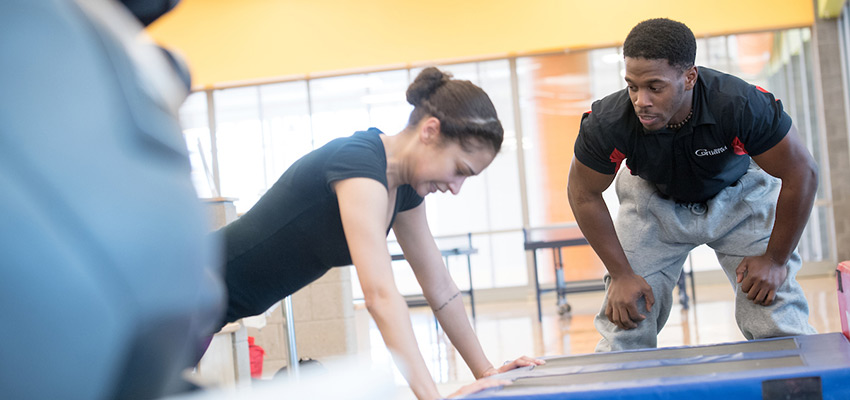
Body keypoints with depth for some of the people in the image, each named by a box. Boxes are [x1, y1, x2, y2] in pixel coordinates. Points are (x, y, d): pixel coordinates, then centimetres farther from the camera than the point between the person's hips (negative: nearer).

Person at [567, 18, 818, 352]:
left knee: (779, 327, -12)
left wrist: (775, 260, -14)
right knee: (625, 326, -8)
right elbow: (583, 193, -14)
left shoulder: (742, 106, -37)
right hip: (654, 201, 1)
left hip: (738, 194, -1)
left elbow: (802, 175, -22)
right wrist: (621, 274, -13)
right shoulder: (609, 122, -33)